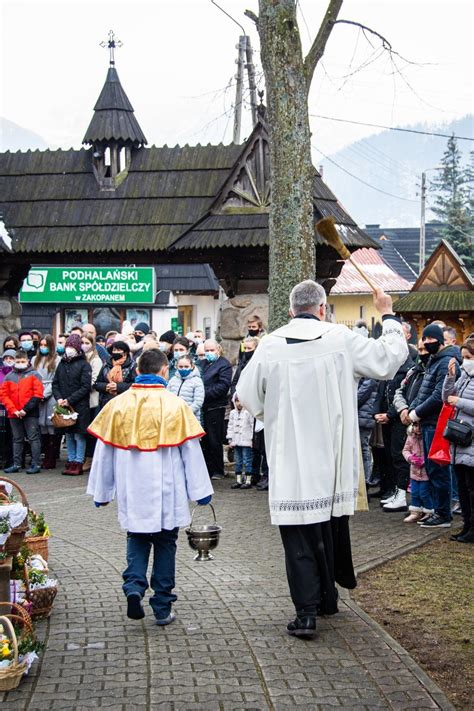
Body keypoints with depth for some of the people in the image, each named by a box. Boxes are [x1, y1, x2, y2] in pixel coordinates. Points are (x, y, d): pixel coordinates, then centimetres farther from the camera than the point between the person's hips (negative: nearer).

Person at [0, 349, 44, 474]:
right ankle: (16, 464, 17)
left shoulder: (34, 375, 0)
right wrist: (13, 410, -8)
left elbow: (38, 394, -8)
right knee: (17, 440, 12)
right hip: (14, 414, 4)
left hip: (30, 414, -4)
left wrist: (26, 409, -14)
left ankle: (35, 464, -1)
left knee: (33, 438, -2)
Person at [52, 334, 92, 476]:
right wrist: (58, 398, -6)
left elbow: (86, 387, -11)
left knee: (79, 435, -2)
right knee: (69, 435, 10)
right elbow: (55, 383, 12)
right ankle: (71, 461, 17)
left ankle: (78, 463, 2)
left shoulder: (84, 365, -5)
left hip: (80, 406, -5)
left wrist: (70, 400, -15)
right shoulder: (62, 363, 11)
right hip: (64, 405, 5)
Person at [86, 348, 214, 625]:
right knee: (165, 545, 12)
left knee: (137, 540, 18)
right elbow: (191, 450, -3)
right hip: (166, 493, -1)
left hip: (132, 491, 2)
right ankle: (162, 607, 15)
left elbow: (104, 451, 4)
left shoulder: (118, 404, -1)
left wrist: (101, 491, 14)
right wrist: (201, 490, 4)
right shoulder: (176, 405, -6)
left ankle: (134, 585, -6)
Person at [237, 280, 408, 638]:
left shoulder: (270, 345, -6)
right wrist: (388, 316, 18)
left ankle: (307, 612, -3)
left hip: (290, 459, -1)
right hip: (334, 460, 2)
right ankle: (328, 597, 32)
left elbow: (247, 396, 2)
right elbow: (390, 357, 4)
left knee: (299, 535, 2)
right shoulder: (341, 339, -6)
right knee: (333, 526, 18)